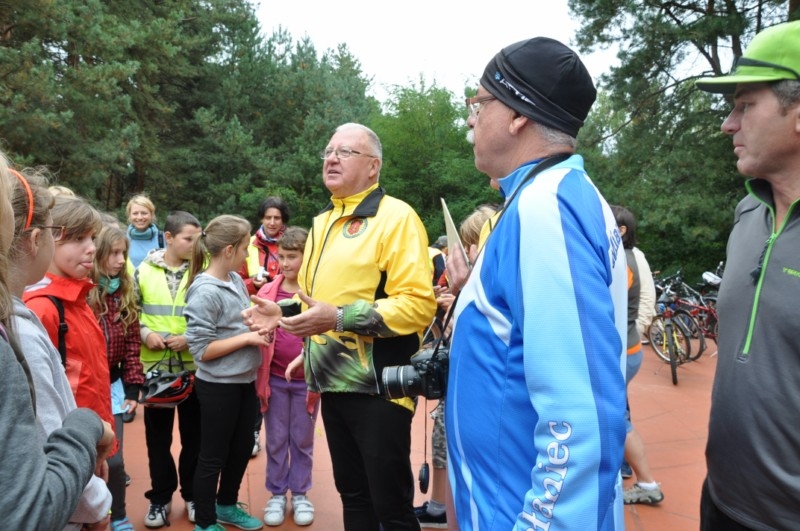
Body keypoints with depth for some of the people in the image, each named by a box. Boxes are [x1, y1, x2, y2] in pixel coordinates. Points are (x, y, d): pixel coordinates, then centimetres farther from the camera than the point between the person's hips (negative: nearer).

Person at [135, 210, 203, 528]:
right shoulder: (144, 271, -1)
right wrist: (145, 333, -12)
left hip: (192, 366, -1)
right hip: (155, 365, 1)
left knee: (194, 434, 11)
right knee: (157, 435, 12)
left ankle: (193, 494, 29)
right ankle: (160, 497, 29)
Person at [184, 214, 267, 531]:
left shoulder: (236, 280, 2)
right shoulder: (205, 292, -20)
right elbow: (201, 349, -21)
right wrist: (246, 338, -20)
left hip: (244, 381, 8)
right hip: (218, 386, -8)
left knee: (241, 448, 21)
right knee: (213, 456, 9)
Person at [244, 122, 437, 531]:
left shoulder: (396, 217, -12)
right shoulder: (322, 223, 14)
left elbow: (418, 303, -22)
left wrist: (341, 318, -27)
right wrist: (281, 311, 6)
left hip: (377, 385, -8)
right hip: (334, 381, 8)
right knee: (352, 493, 20)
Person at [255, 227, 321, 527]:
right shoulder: (268, 291, -1)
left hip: (306, 378, -1)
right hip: (274, 377, 2)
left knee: (302, 440, 13)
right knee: (276, 440, 13)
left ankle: (300, 494, 29)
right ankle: (277, 495, 28)